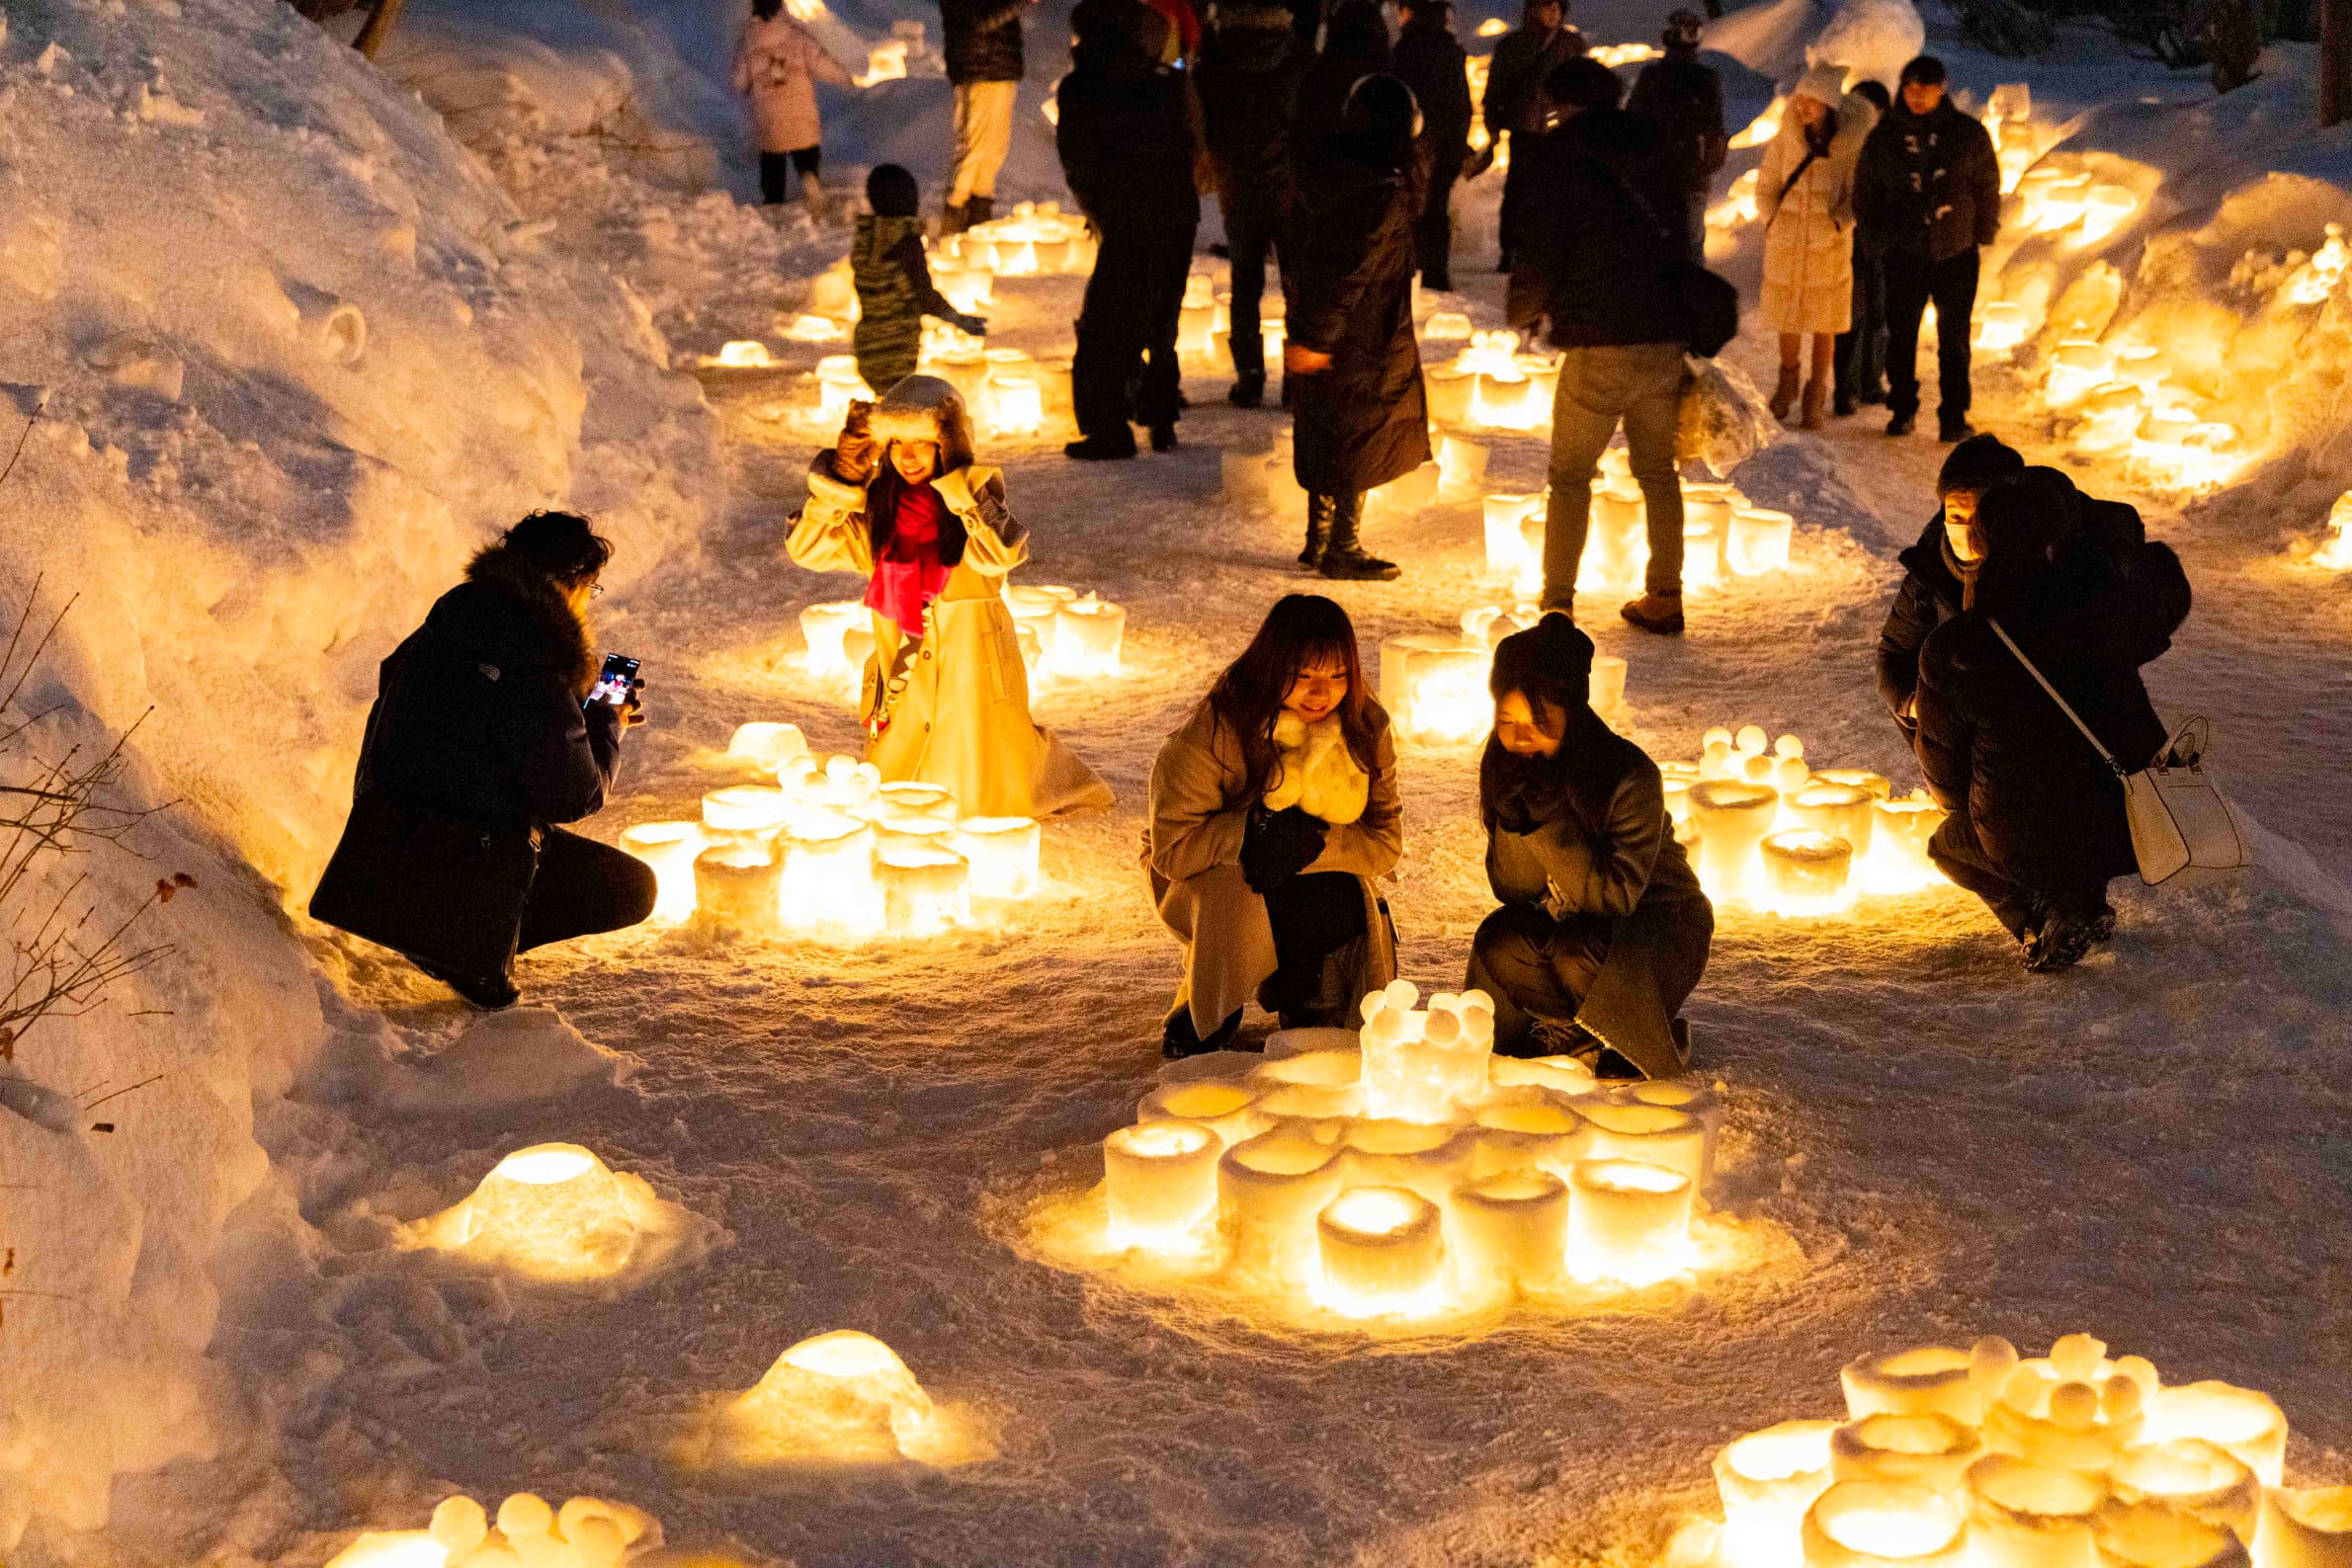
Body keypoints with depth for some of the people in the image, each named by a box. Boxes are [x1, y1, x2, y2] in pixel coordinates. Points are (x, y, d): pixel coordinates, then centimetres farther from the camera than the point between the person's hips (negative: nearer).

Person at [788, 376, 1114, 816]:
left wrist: (963, 493, -26)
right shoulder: (876, 508, 4)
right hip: (903, 682, 4)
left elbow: (1000, 555, -25)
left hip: (970, 677, -4)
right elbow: (805, 548, 1)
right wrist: (837, 485, -8)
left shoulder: (973, 496, -6)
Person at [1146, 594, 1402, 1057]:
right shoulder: (1216, 732, -24)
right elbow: (1171, 848, -23)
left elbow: (1386, 842, -13)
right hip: (1207, 878, -3)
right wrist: (1252, 831, -37)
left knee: (1344, 909, -31)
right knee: (1238, 899, -37)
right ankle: (1200, 1013, -4)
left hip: (1309, 877, 3)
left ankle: (1298, 1005, 4)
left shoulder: (1365, 728, -12)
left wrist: (1314, 842, -32)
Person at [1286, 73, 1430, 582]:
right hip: (1363, 336, -8)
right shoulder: (1384, 191, -22)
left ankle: (1320, 540, 27)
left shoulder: (1331, 168, 2)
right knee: (1359, 442, 5)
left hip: (1319, 323, 8)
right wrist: (1319, 339, -20)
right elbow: (1355, 271, -22)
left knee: (1328, 435, 18)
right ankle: (1342, 549, 13)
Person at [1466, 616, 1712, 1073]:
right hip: (1573, 923, 5)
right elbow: (1512, 889, -11)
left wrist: (1551, 823, -38)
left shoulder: (1631, 777, -26)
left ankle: (1655, 1035, -3)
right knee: (1499, 942, -25)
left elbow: (1617, 895, -28)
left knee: (1575, 953, -33)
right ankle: (1575, 1034, -1)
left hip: (1660, 928, -4)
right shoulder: (1503, 765, -10)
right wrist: (1514, 819, -30)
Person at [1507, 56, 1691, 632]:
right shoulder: (1653, 152, 13)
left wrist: (1521, 314, 11)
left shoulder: (1559, 160, -5)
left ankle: (1557, 602, 3)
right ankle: (1665, 598, 20)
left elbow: (1540, 256, -7)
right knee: (1657, 471, 17)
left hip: (1600, 345, -5)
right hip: (1666, 339, 5)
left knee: (1570, 476, 6)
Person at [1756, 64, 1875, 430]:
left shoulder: (1850, 143, -8)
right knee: (1786, 320, 11)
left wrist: (1836, 224, -14)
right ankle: (1788, 380, 35)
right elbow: (1766, 187, 7)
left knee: (1824, 325, 4)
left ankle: (1815, 399, 16)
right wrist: (1772, 222, -2)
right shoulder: (1786, 139, -4)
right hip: (1786, 244, 2)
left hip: (1830, 246, -2)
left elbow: (1856, 197, -1)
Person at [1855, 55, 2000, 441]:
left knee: (1954, 337, 2)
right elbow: (1865, 191, 12)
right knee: (1901, 335, 4)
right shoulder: (1883, 138, 3)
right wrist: (1877, 237, 8)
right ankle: (1902, 410, 17)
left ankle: (1954, 416, 8)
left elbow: (1988, 186, 8)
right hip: (1904, 254, 1)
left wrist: (1984, 234, 5)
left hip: (1956, 253, -1)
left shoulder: (1969, 134, 1)